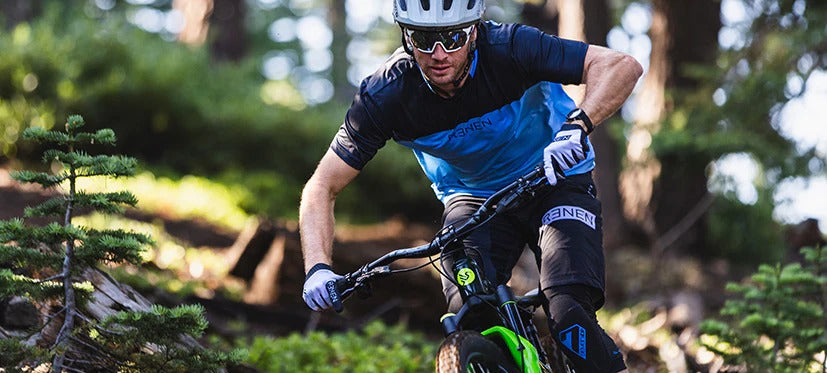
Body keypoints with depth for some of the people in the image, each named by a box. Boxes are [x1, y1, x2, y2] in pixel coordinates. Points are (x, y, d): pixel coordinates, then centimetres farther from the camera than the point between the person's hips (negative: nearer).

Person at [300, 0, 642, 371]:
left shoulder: (508, 48, -28)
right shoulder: (385, 95, -22)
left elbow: (622, 65, -32)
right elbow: (323, 187, -17)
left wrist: (577, 126, -50)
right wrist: (318, 268, -33)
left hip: (554, 183, -2)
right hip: (472, 197, 2)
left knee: (570, 318, -23)